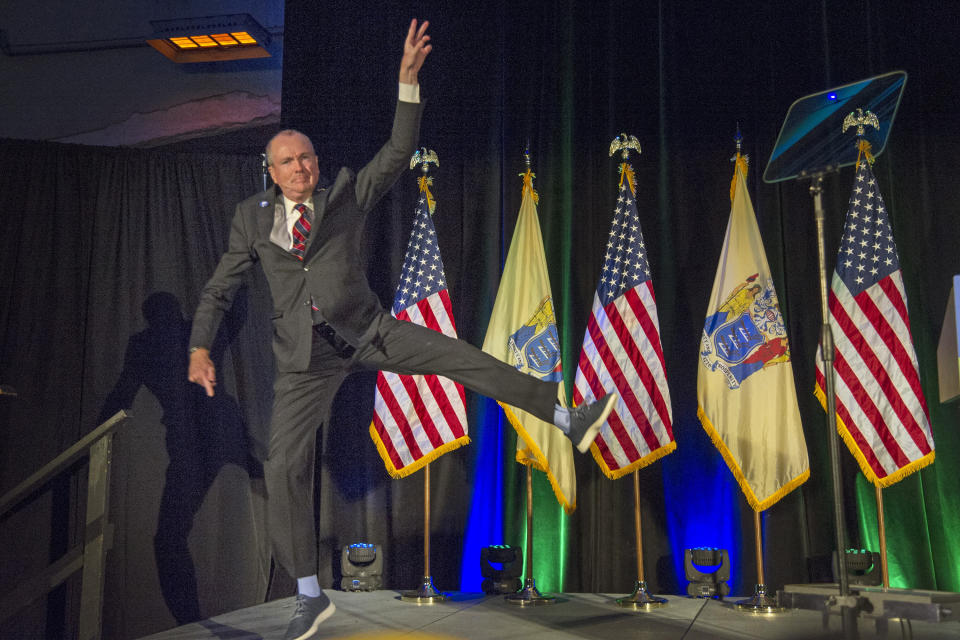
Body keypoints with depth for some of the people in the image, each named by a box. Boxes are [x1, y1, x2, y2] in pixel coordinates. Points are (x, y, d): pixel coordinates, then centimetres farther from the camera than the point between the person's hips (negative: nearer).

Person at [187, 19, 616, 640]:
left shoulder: (347, 194, 2)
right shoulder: (252, 217, 5)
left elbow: (398, 153, -9)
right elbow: (219, 289, 10)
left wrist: (408, 78, -19)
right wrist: (200, 349, -2)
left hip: (368, 331, -1)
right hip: (306, 357, 1)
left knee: (464, 359, -17)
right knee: (284, 469, -4)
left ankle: (571, 422, -9)